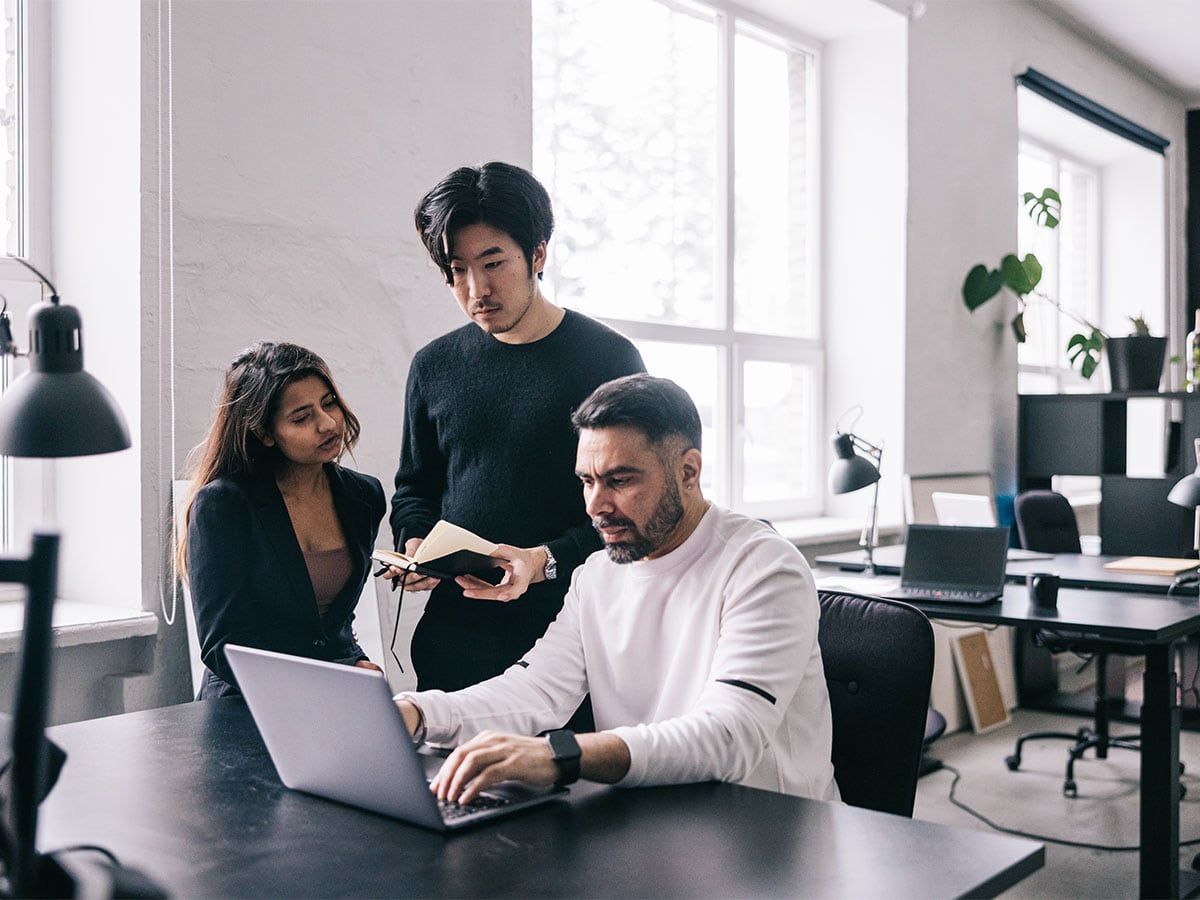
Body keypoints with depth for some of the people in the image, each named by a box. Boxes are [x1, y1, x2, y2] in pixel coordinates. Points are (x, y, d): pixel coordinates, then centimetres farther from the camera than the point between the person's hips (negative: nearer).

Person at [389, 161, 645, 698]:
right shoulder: (434, 366, 9)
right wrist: (414, 543, 0)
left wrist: (545, 561, -20)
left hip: (569, 627, -3)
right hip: (454, 630, 4)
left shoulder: (608, 358, -4)